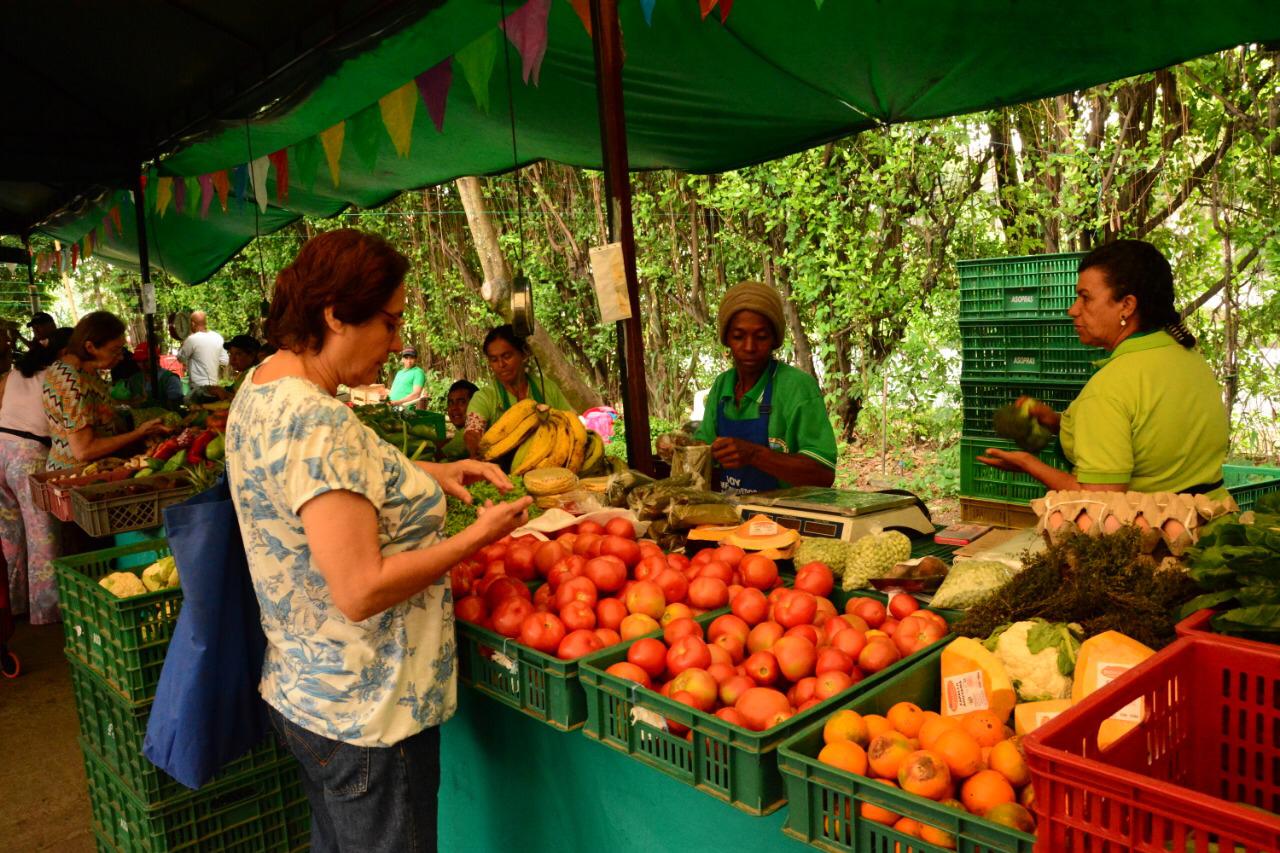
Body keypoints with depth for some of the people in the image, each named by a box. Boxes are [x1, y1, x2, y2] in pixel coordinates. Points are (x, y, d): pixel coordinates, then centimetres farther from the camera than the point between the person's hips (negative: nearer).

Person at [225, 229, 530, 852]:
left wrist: (432, 473, 4)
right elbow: (361, 591, -29)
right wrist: (478, 538, -19)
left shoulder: (260, 387, 3)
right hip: (369, 713, -10)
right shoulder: (319, 424, -28)